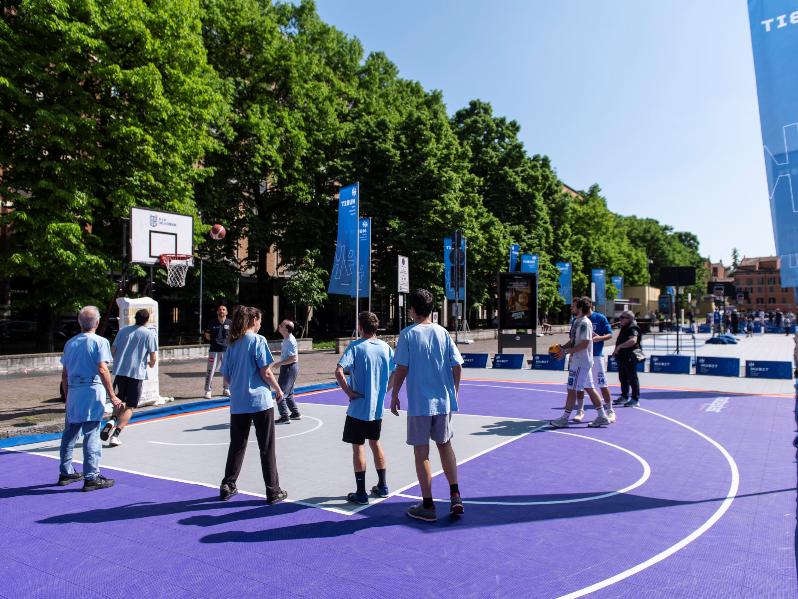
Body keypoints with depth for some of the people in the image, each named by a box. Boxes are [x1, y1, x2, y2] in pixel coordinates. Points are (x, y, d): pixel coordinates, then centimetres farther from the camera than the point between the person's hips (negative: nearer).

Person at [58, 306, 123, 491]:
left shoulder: (70, 343, 13)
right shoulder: (100, 342, -6)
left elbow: (64, 374, 15)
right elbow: (102, 370, -16)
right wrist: (112, 396, -14)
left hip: (73, 392, 6)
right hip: (92, 392, -6)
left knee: (69, 434, 17)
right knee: (92, 436, -3)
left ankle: (66, 473, 28)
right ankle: (91, 477, 1)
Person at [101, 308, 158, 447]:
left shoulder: (123, 330, 9)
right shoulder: (150, 334, -3)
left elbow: (113, 350, 11)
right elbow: (154, 357, -6)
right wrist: (150, 364, 16)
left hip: (120, 371, 4)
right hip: (137, 373, -4)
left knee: (119, 401, 20)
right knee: (129, 407, 5)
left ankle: (112, 421, -6)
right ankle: (115, 435, -4)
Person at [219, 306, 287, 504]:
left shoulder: (232, 344, 9)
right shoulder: (258, 340, -7)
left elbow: (226, 379, 11)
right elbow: (265, 372, -12)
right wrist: (278, 389, 2)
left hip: (237, 404, 5)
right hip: (260, 401, -5)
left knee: (237, 446, 18)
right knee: (267, 448, 4)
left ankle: (227, 487, 24)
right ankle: (273, 492, 10)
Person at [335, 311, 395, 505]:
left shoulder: (355, 347, -13)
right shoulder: (386, 347, 2)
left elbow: (339, 371, -24)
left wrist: (348, 391, -14)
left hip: (358, 407, -5)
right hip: (378, 407, 5)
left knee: (358, 446, 5)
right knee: (375, 442, 20)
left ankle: (361, 493, 11)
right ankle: (382, 486, 28)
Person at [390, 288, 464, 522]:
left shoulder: (408, 334, -7)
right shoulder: (443, 332, 3)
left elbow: (401, 369, -9)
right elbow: (457, 366, 3)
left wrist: (394, 396, 2)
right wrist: (454, 391, 17)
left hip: (419, 403, -4)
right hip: (444, 401, 4)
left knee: (421, 452, 5)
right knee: (445, 445, 19)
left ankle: (428, 506, 13)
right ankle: (455, 496, 16)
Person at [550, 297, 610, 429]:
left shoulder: (584, 323, -16)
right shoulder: (577, 321, 14)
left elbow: (584, 343, -23)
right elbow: (572, 340, 19)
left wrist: (566, 351, -22)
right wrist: (562, 347, 3)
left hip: (581, 362, -10)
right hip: (577, 361, 10)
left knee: (571, 389, -4)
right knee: (589, 388, 12)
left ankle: (564, 419, 3)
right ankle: (602, 417, 18)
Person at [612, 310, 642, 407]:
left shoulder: (632, 329, -16)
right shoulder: (624, 328, 16)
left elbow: (633, 340, -34)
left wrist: (619, 346, -32)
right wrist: (616, 350, 19)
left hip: (630, 358, -10)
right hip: (622, 357, 10)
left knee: (632, 378, -2)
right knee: (623, 377, 17)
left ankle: (635, 399, 5)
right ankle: (624, 396, 29)